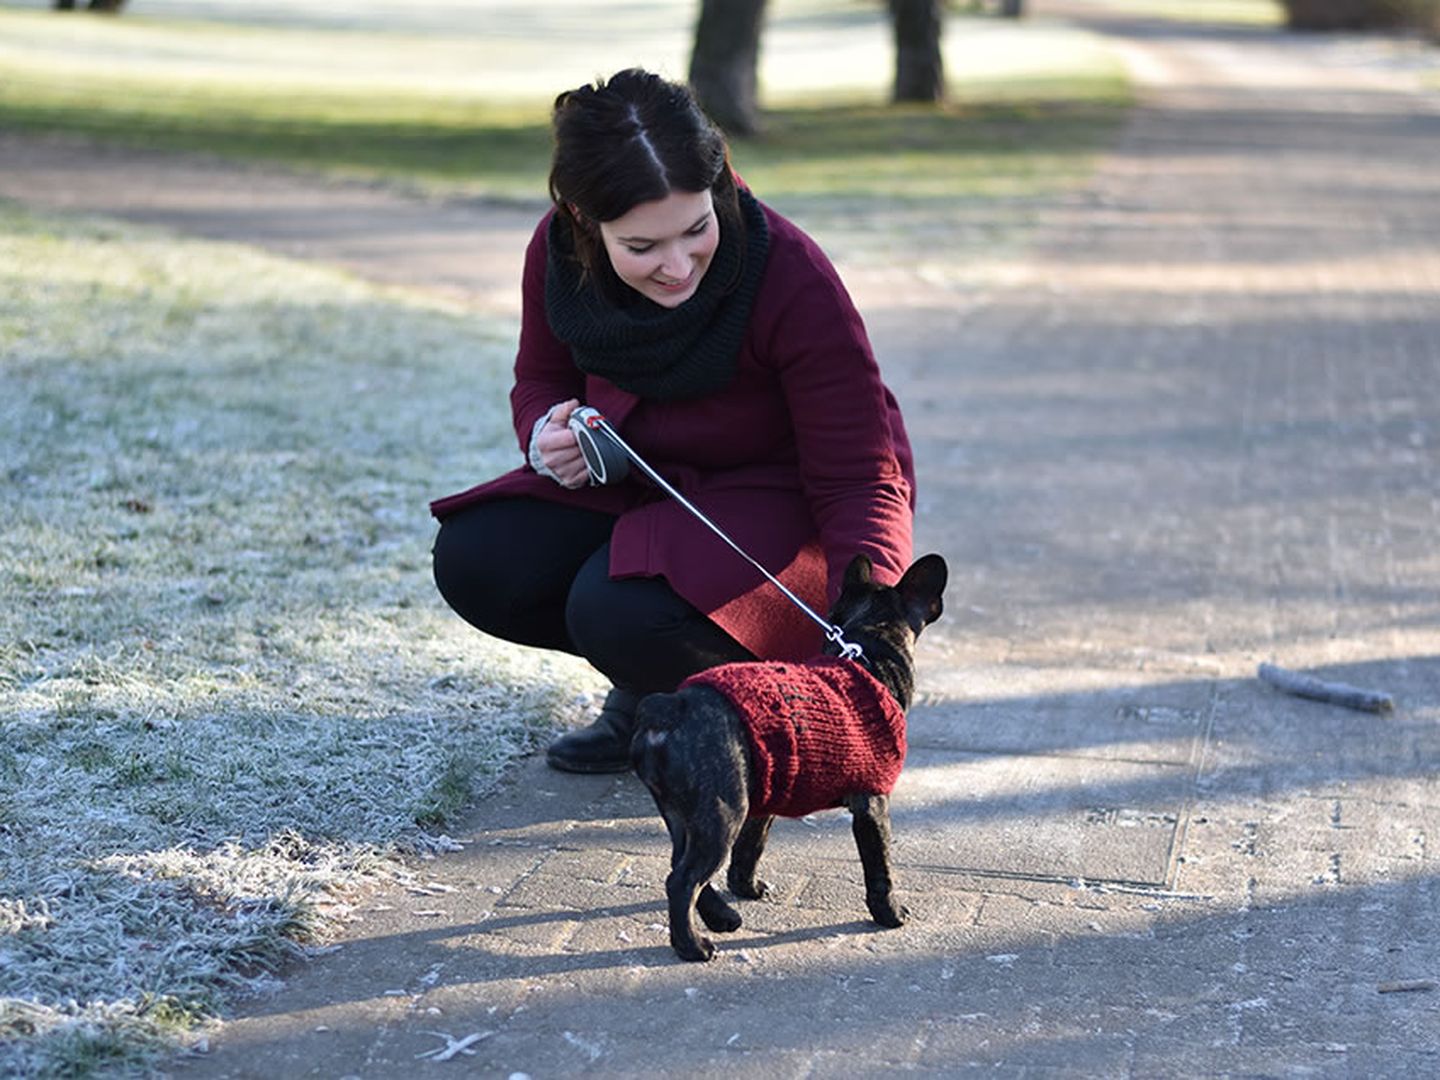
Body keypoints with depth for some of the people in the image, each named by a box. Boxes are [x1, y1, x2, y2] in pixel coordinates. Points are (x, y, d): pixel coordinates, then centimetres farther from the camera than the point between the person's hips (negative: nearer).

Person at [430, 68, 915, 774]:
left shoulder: (794, 281, -29)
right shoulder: (558, 252, -15)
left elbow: (861, 478, -24)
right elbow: (541, 377, 6)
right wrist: (547, 438, -19)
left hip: (784, 506, -6)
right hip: (642, 488, 6)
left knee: (620, 612, -31)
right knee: (474, 562, -15)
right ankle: (653, 687, 9)